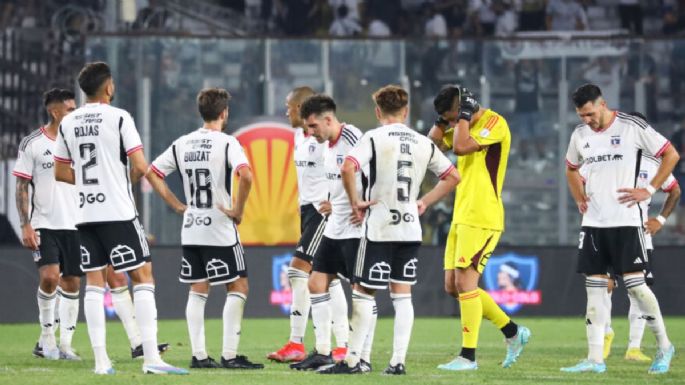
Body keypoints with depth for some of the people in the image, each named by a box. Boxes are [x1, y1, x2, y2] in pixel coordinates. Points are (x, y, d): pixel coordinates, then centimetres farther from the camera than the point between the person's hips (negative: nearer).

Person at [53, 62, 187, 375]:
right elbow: (140, 166, -13)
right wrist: (129, 180, 8)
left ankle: (101, 360, 5)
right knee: (142, 276, -1)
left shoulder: (68, 123, 8)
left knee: (94, 282, 9)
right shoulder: (118, 118, -8)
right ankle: (151, 357, -9)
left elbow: (60, 172, 13)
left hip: (85, 214, 5)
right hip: (118, 212, -5)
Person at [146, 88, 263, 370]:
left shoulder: (182, 144, 7)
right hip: (220, 230, -6)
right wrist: (237, 210, -14)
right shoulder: (226, 143, -11)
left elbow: (152, 173, 10)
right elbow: (245, 175, -27)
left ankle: (198, 355, 9)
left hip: (190, 230, 6)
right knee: (238, 286, 2)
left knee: (198, 291, 11)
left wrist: (178, 206, 11)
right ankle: (229, 355, -3)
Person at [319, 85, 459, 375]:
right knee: (402, 295, 8)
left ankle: (353, 360, 2)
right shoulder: (423, 144, 8)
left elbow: (348, 168, -23)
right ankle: (398, 361, 4)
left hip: (379, 228, -4)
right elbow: (452, 177, 15)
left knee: (363, 292, 2)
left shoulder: (374, 138, -7)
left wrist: (355, 202, -11)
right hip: (410, 228, 4)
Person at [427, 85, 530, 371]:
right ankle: (513, 332, 19)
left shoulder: (494, 123, -12)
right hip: (461, 218, 10)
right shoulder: (464, 127, 16)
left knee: (465, 281, -13)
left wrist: (463, 115, -15)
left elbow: (461, 147, -24)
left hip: (482, 219, -10)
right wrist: (442, 120, 6)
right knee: (453, 286, 9)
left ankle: (468, 356, -9)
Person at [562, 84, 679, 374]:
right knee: (594, 288, 2)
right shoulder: (580, 134, 9)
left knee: (634, 283, -8)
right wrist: (580, 199, 14)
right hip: (593, 222, 5)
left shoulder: (632, 127, -8)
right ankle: (595, 359, 2)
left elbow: (671, 154, -3)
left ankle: (664, 346, 9)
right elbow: (571, 169, 28)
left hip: (625, 220, -5)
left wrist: (649, 190, -8)